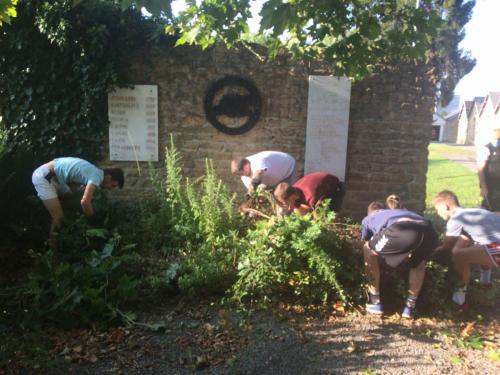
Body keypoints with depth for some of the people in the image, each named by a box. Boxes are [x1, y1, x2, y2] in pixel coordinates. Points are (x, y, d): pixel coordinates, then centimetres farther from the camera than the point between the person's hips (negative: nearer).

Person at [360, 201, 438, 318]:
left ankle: (375, 301, 27)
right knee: (419, 264, 38)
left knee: (369, 251, 25)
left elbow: (367, 245, 49)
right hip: (429, 232, 5)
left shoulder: (368, 219, 37)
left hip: (403, 230, -5)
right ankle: (410, 307, 35)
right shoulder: (399, 211, 48)